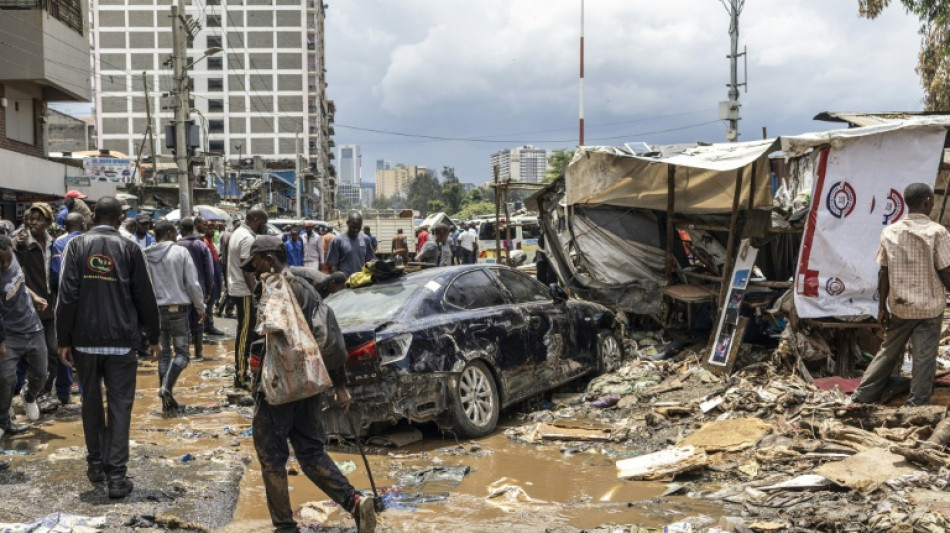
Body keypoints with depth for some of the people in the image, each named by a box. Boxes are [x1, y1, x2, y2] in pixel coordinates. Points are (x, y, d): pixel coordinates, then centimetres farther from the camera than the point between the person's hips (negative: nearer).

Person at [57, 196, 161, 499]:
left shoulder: (76, 246, 0)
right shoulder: (130, 249, -1)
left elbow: (67, 296, -6)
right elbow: (145, 297, 0)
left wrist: (64, 340, 0)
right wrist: (153, 337, 10)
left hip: (85, 339, 1)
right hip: (121, 340, -1)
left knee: (91, 402, 16)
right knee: (120, 406, 1)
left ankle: (96, 464, 25)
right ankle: (116, 475, -2)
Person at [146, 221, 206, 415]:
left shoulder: (145, 256, 1)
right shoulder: (181, 252, -8)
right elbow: (192, 284, -8)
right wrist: (200, 307, 4)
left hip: (155, 311, 4)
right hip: (178, 309, -4)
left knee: (164, 353, 11)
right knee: (181, 352, 6)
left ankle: (167, 402, 12)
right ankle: (166, 386, -18)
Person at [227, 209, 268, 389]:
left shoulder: (237, 233, 13)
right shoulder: (248, 239, -19)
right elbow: (247, 270, -23)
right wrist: (256, 294, -20)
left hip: (236, 288, 10)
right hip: (245, 291, -10)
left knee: (245, 332, 17)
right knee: (245, 333, -6)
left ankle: (241, 371, 25)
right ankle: (241, 377, -2)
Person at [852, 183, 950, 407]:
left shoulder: (890, 232, -2)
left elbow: (883, 273, 0)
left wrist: (882, 307, 8)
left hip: (899, 306, 4)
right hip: (930, 306, -4)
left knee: (889, 351, 16)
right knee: (924, 358, 5)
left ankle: (862, 397, 18)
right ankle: (917, 406, 11)